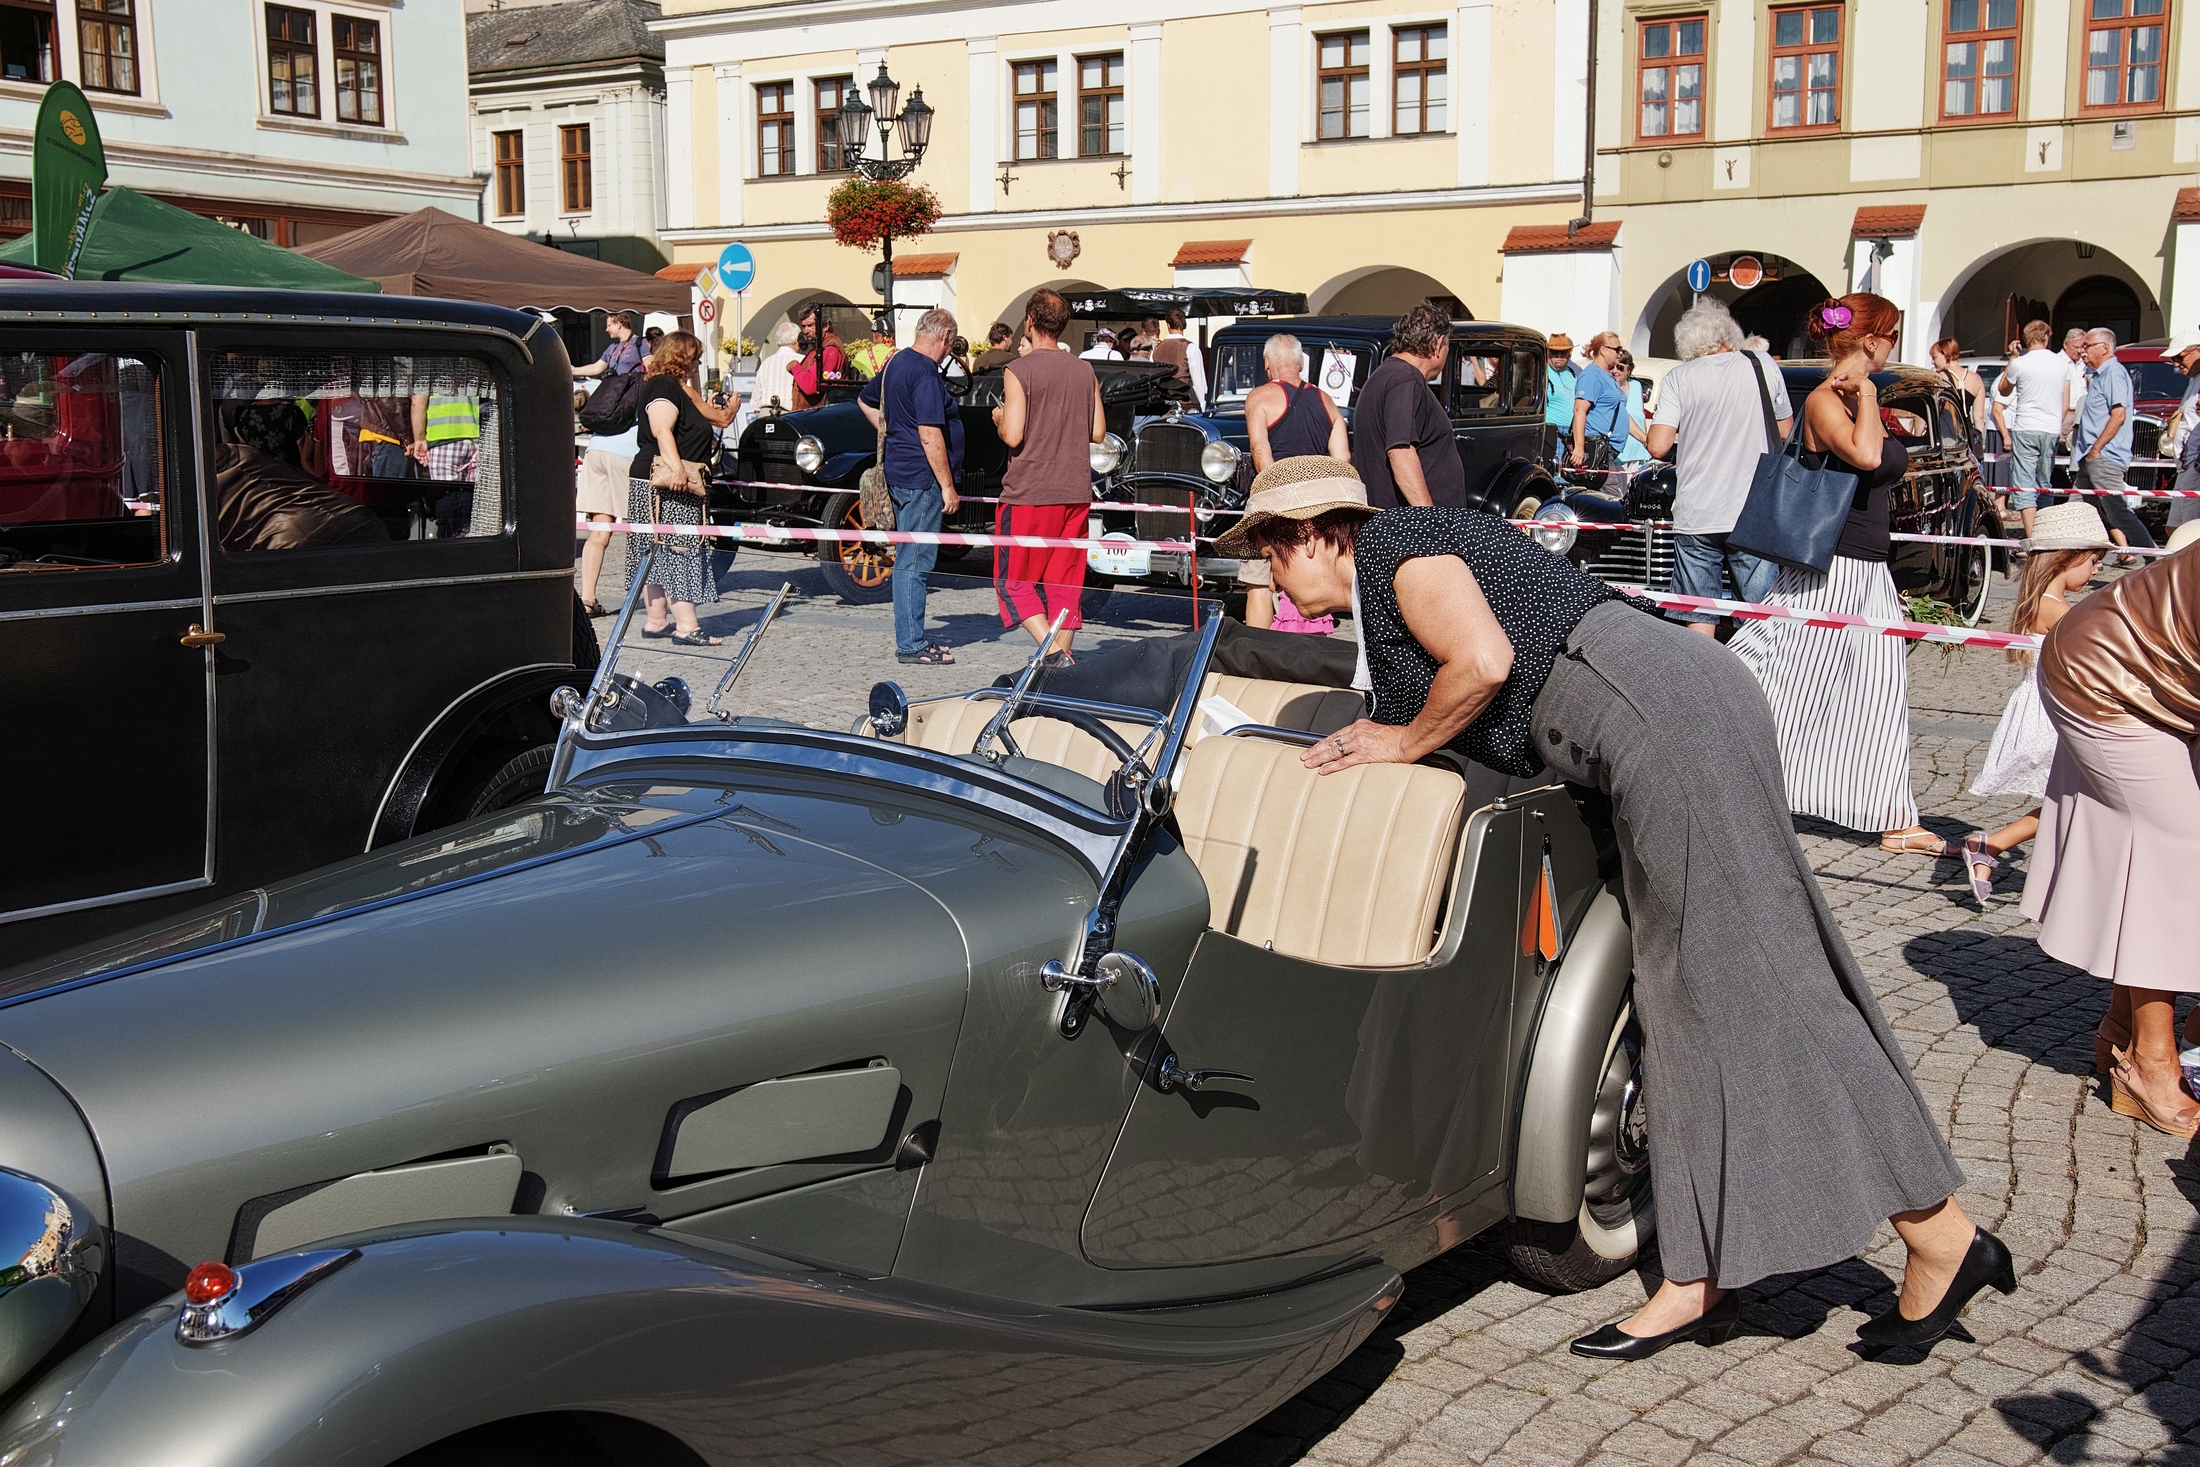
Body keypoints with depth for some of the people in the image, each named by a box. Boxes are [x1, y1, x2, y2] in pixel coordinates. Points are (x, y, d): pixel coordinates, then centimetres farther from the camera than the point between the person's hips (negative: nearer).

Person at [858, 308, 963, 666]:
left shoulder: (896, 363, 12)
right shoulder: (926, 372, -17)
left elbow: (865, 400, 29)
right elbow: (930, 436, -22)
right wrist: (947, 487, -19)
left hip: (900, 472, 10)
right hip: (922, 478, -10)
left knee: (908, 559, 14)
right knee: (916, 562, -5)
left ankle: (912, 638, 22)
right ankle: (911, 645, -1)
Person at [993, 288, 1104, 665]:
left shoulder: (1019, 371, -10)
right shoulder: (1085, 370, 6)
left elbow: (1012, 436, -15)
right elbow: (1097, 432, 8)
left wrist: (1000, 418, 6)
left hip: (1029, 493, -5)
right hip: (1076, 492, 5)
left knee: (1013, 580, 3)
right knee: (1065, 582, 11)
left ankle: (1052, 651, -13)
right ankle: (1063, 657, 10)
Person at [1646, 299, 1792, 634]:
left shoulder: (1678, 378, -2)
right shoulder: (1764, 367, 3)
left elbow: (1659, 446, -8)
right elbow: (1785, 431, 14)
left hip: (1695, 518, -1)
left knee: (1699, 620, 5)